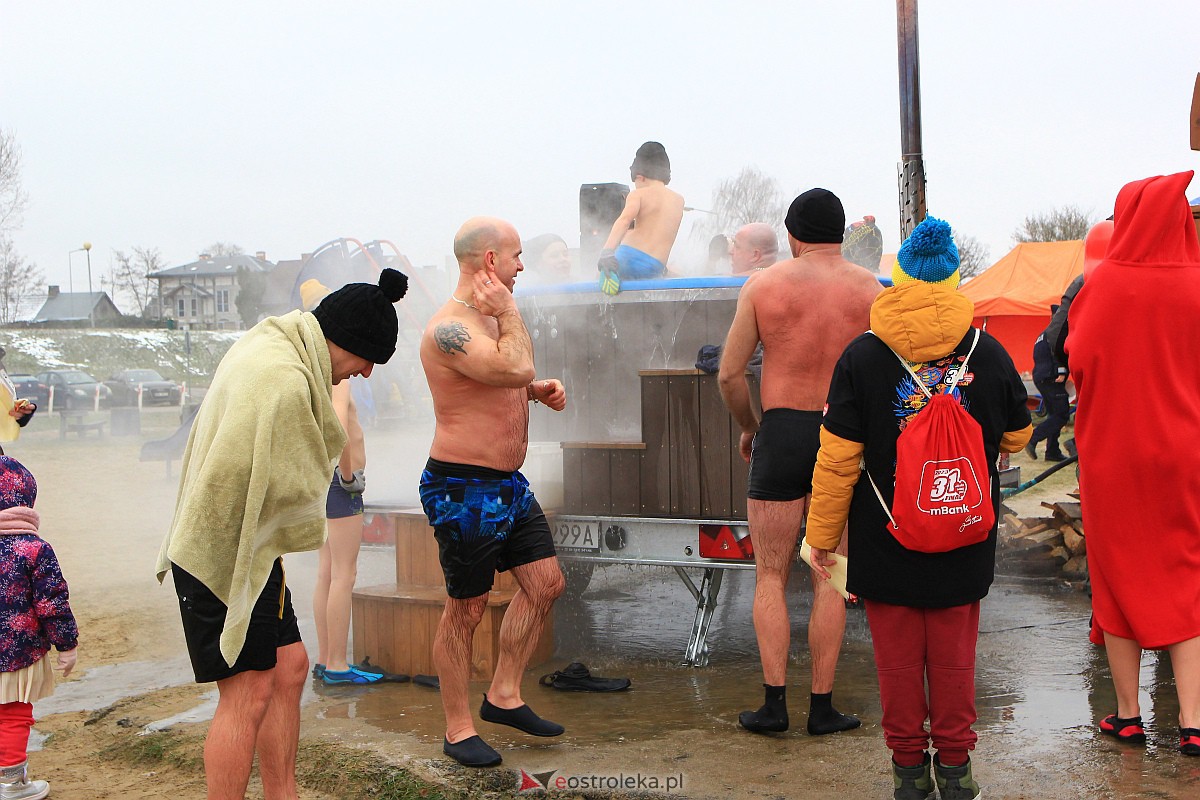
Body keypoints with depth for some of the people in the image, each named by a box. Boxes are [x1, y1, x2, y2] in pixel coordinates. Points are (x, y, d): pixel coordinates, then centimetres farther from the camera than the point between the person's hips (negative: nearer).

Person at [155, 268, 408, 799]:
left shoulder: (273, 344, 9)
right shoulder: (284, 380, -26)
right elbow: (294, 489, -20)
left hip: (240, 549, 11)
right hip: (229, 555, -11)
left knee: (289, 666, 15)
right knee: (249, 693, -4)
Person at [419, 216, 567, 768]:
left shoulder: (490, 319, 12)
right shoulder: (450, 328, -21)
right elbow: (516, 367, -34)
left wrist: (538, 389, 8)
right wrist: (509, 312, -18)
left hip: (509, 483, 10)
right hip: (463, 488, -10)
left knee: (545, 583, 13)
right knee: (467, 609, 2)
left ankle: (503, 696, 27)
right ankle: (458, 729, 17)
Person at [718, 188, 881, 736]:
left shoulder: (763, 285, 0)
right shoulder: (868, 289, 1)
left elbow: (730, 373, -2)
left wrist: (748, 428, 13)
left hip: (781, 433, -1)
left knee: (770, 576, 8)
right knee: (830, 578, 8)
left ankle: (775, 701, 4)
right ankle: (822, 706, 11)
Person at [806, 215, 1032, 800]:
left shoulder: (862, 356, -11)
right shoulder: (988, 352, -5)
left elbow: (837, 458, -9)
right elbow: (1015, 437, 9)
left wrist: (822, 535, 1)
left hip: (885, 538, -1)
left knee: (898, 653, 9)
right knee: (954, 652, 13)